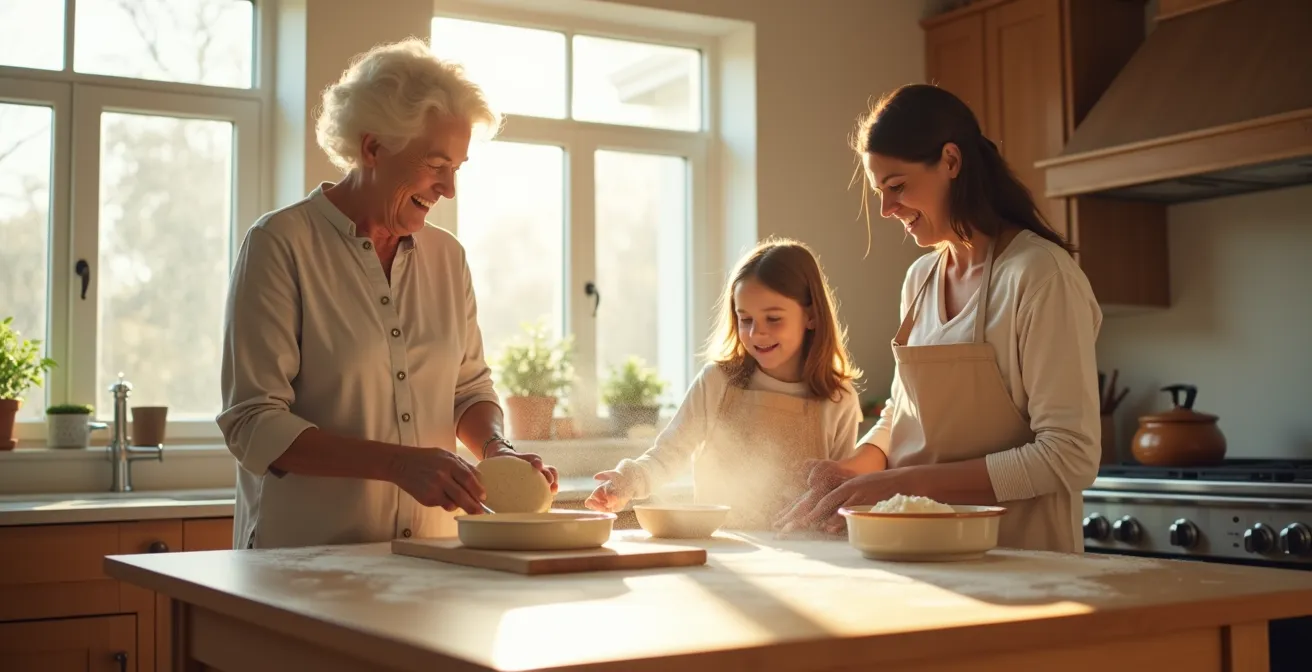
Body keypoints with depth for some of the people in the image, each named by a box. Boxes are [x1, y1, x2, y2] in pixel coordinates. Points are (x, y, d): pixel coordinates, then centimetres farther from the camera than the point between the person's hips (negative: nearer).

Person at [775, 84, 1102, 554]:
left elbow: (1071, 458, -13)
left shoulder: (1040, 273, -8)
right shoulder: (919, 279, 13)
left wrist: (911, 482, -15)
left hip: (1019, 562, -6)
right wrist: (854, 474, 3)